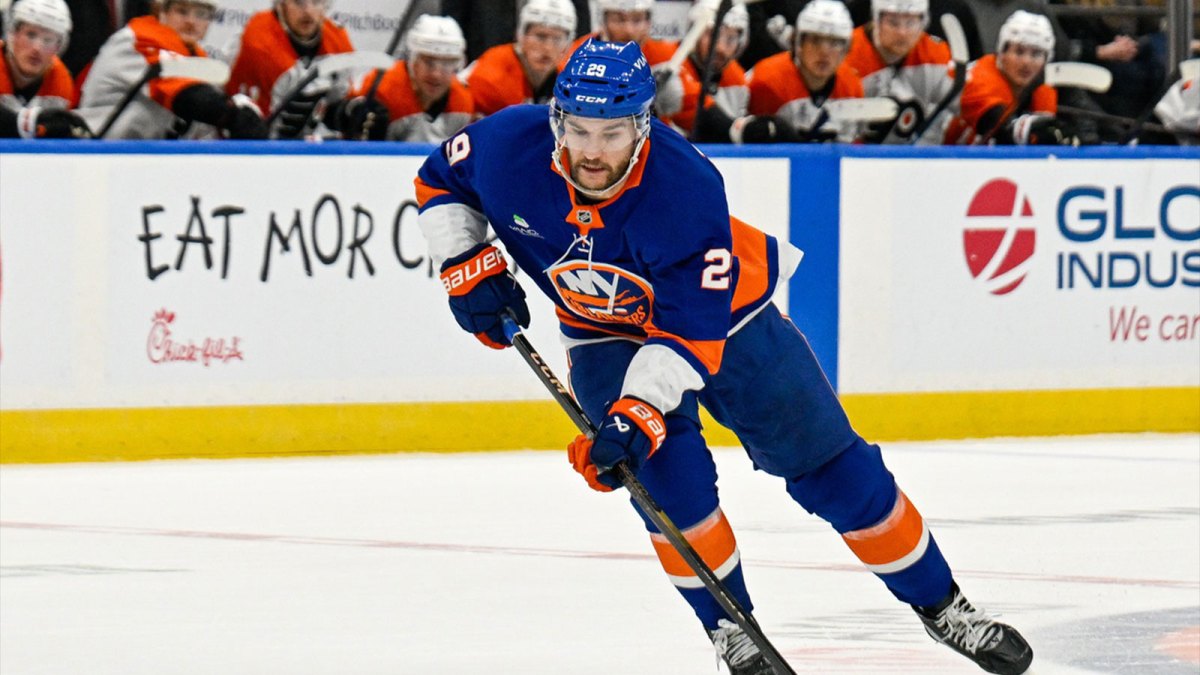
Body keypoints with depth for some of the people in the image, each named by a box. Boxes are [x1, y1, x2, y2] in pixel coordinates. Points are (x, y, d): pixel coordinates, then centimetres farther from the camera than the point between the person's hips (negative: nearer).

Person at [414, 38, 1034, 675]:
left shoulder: (686, 189, -37)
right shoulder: (508, 146, -27)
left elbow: (690, 332, -35)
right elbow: (440, 181, -4)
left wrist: (635, 414, -45)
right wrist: (469, 267, -15)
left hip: (725, 316, -2)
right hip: (607, 330, 2)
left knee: (830, 466, 1)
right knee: (667, 473, -21)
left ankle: (941, 605, 16)